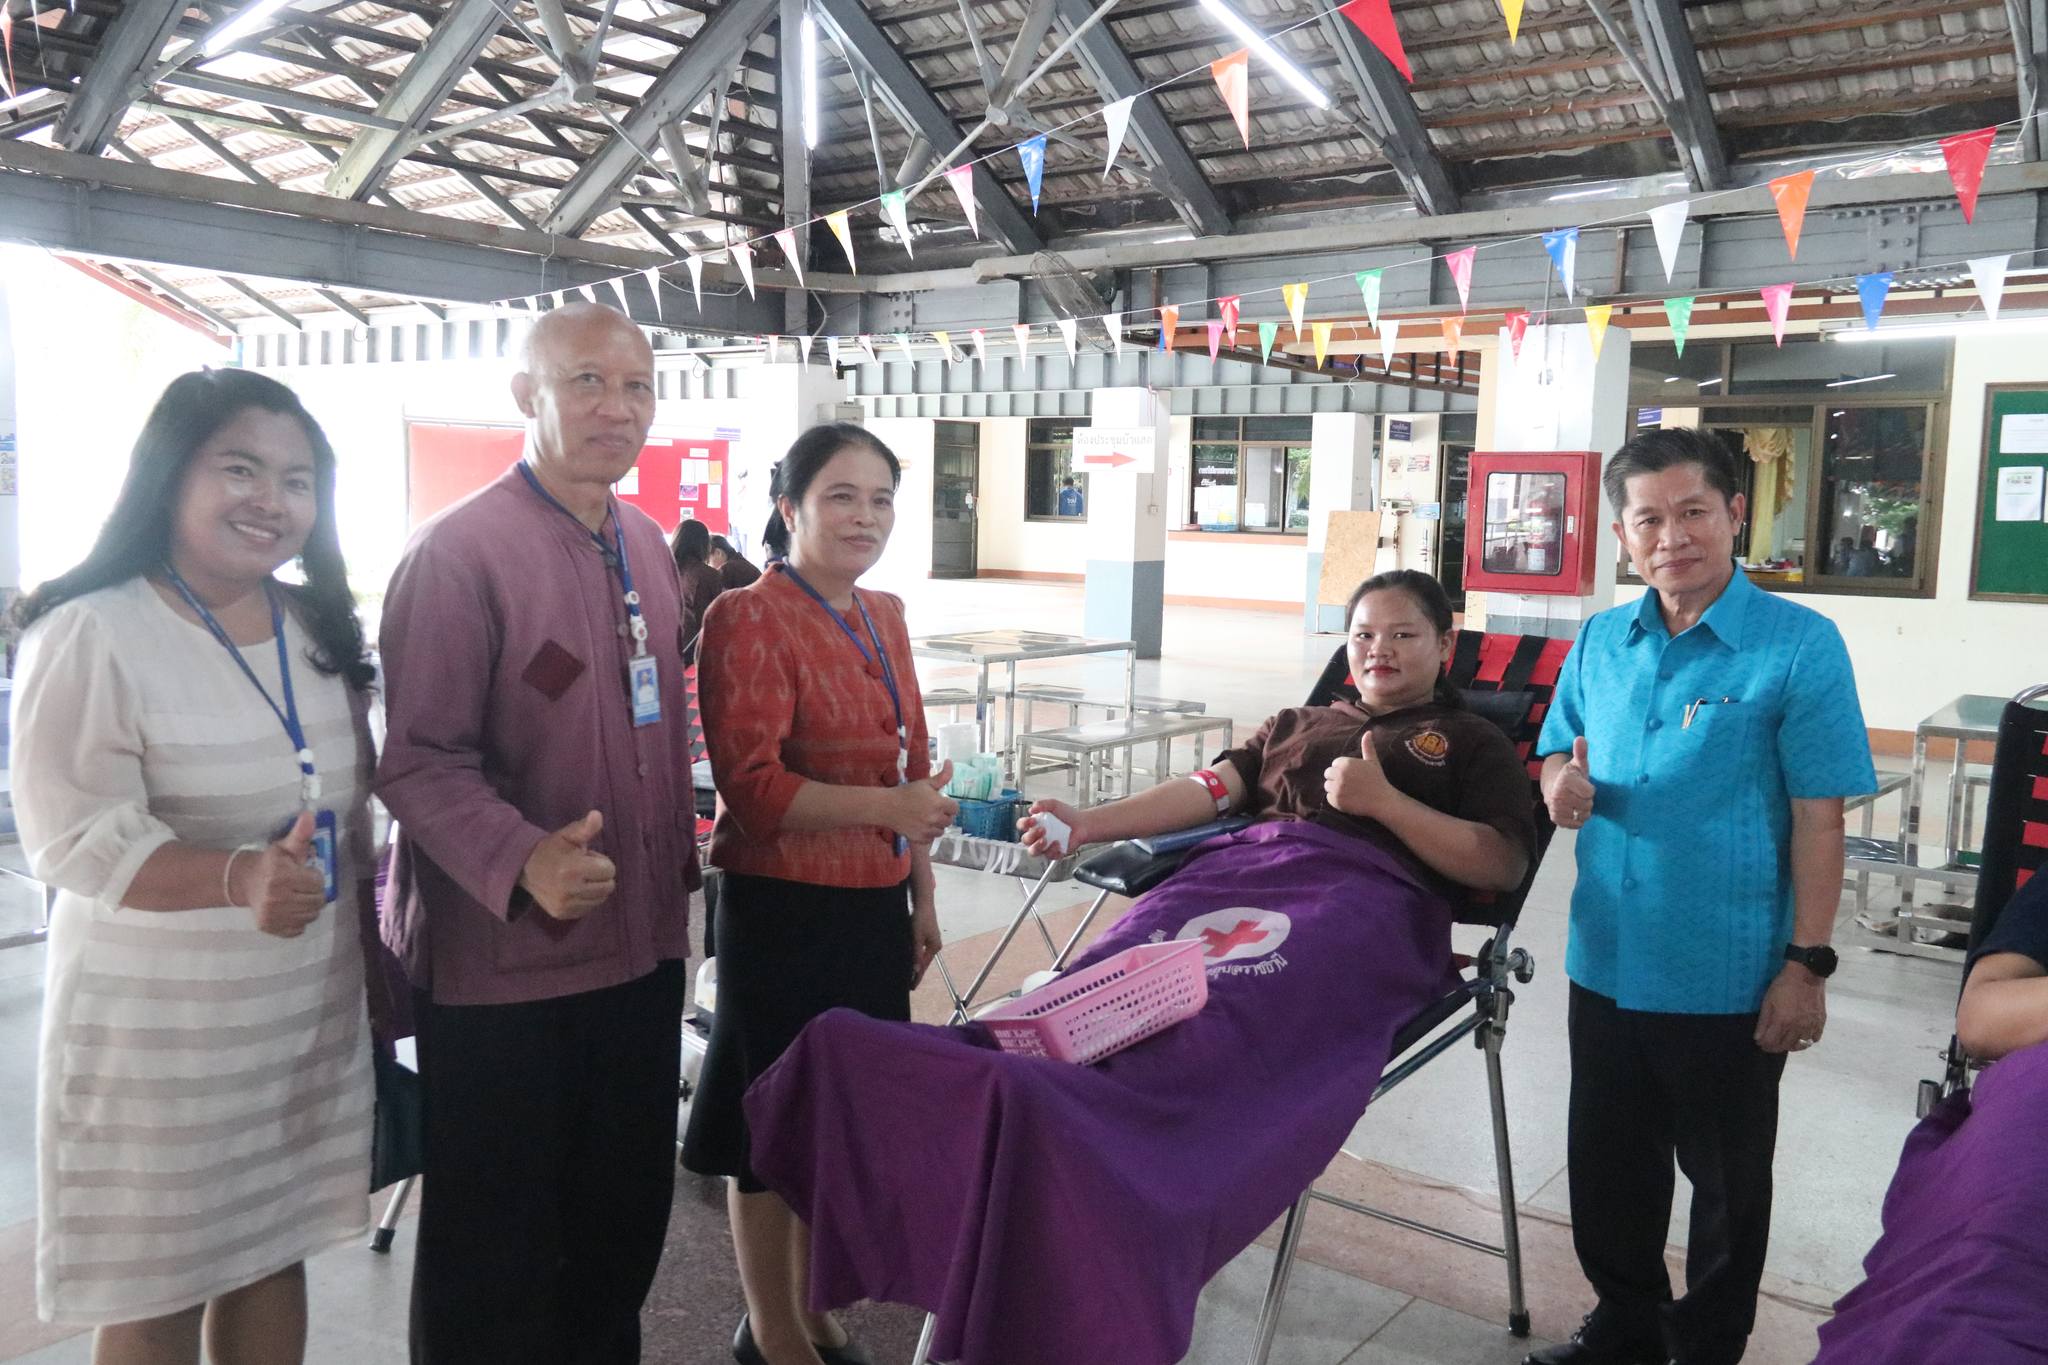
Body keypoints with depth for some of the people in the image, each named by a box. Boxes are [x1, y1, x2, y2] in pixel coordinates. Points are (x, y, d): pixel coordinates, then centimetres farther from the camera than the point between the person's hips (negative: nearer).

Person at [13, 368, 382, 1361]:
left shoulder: (318, 629, 6)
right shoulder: (90, 634, -14)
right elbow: (75, 837, -20)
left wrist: (376, 952, 13)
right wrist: (240, 877, -35)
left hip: (312, 1011, 6)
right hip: (160, 1027, -5)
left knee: (275, 1255, 17)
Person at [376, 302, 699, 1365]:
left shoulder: (648, 549, 8)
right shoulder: (458, 553, -14)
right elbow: (418, 762, -18)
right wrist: (523, 864, -33)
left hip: (641, 948, 7)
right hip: (503, 964, -7)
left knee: (627, 1217, 21)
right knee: (496, 1248, 11)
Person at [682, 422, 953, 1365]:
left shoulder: (884, 616, 10)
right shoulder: (747, 618, -13)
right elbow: (750, 784, -20)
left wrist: (921, 897, 18)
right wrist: (886, 809, -27)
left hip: (875, 906, 7)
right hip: (783, 908, -7)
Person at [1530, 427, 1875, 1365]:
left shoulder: (1800, 646, -11)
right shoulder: (1599, 643, 3)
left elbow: (1819, 818, -12)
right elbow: (1559, 753, 15)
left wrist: (1807, 965, -13)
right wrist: (1563, 785, -9)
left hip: (1729, 981, -4)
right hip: (1606, 964, 5)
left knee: (1726, 1182, 15)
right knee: (1607, 1166, 20)